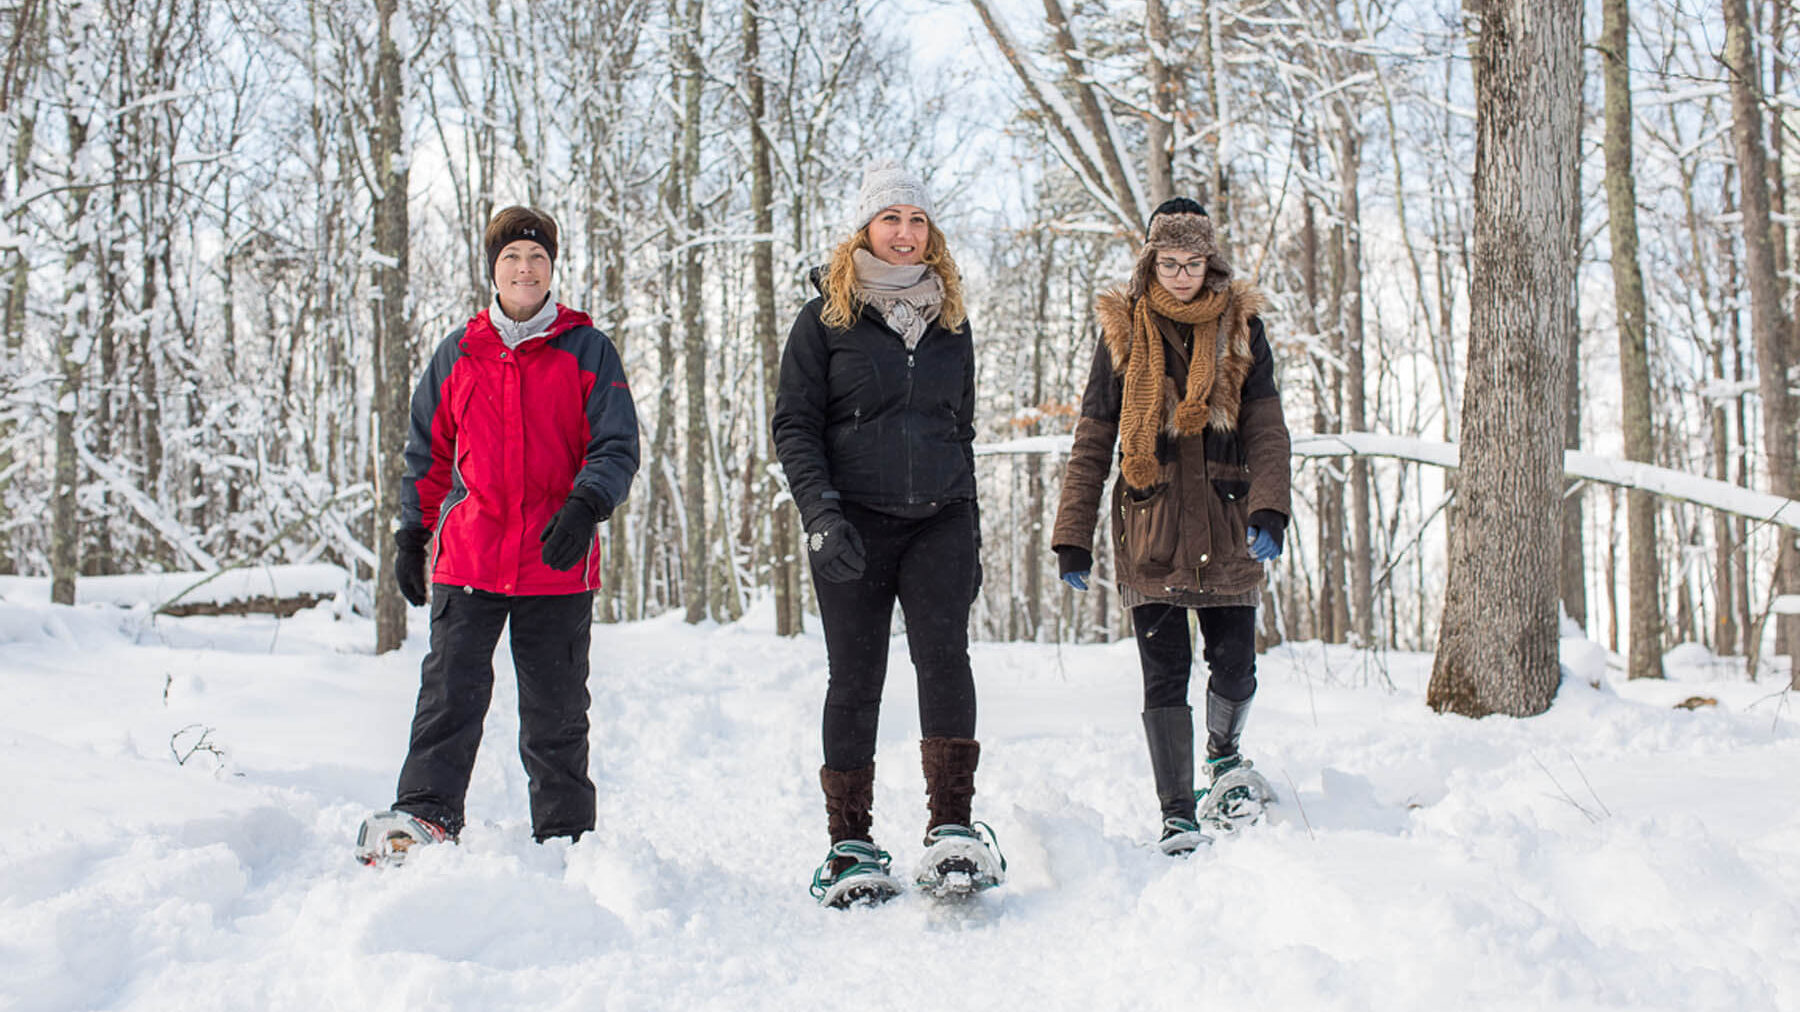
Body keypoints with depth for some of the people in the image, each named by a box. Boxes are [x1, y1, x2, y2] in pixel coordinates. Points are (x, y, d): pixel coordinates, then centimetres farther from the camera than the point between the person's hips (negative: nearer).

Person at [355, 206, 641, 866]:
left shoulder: (587, 350, 4)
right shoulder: (457, 354, 12)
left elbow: (617, 447, -1)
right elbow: (428, 454, 19)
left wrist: (585, 505, -19)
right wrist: (412, 533, 13)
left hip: (558, 564, -1)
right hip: (467, 561, 1)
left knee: (556, 711, 7)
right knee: (450, 693, -8)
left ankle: (565, 836, 17)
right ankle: (422, 817, -6)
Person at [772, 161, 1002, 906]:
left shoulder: (950, 320, 16)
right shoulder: (826, 318, 5)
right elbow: (794, 424, 0)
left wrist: (971, 536, 18)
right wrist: (820, 511, -14)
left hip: (940, 520, 2)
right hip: (854, 524, -2)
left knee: (944, 655, -17)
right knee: (856, 679, 0)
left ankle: (952, 828, -16)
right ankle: (848, 847, 9)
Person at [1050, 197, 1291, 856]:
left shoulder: (1241, 328, 6)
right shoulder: (1123, 331, 4)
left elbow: (1266, 429, 0)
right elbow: (1092, 441, 4)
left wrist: (1268, 510, -17)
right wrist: (1072, 537, -2)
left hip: (1225, 526, 1)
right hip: (1149, 529, -1)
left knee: (1235, 665, 3)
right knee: (1165, 674, -1)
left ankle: (1223, 756, 34)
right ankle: (1177, 816, 7)